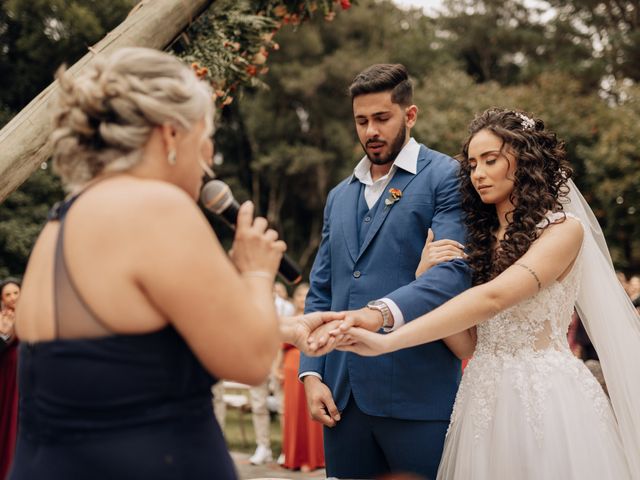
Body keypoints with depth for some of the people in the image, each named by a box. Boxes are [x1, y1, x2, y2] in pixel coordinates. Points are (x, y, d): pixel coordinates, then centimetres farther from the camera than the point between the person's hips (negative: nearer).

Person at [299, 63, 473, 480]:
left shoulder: (446, 177, -1)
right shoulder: (339, 196, 18)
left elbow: (455, 271, -15)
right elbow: (320, 292, 16)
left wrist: (382, 311, -30)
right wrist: (312, 374, 5)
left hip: (416, 393, -5)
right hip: (342, 394, 6)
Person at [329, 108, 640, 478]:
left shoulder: (563, 229, -9)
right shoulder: (481, 238, 11)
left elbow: (492, 298, -26)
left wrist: (386, 342, -31)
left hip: (545, 394, -6)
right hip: (485, 396, 6)